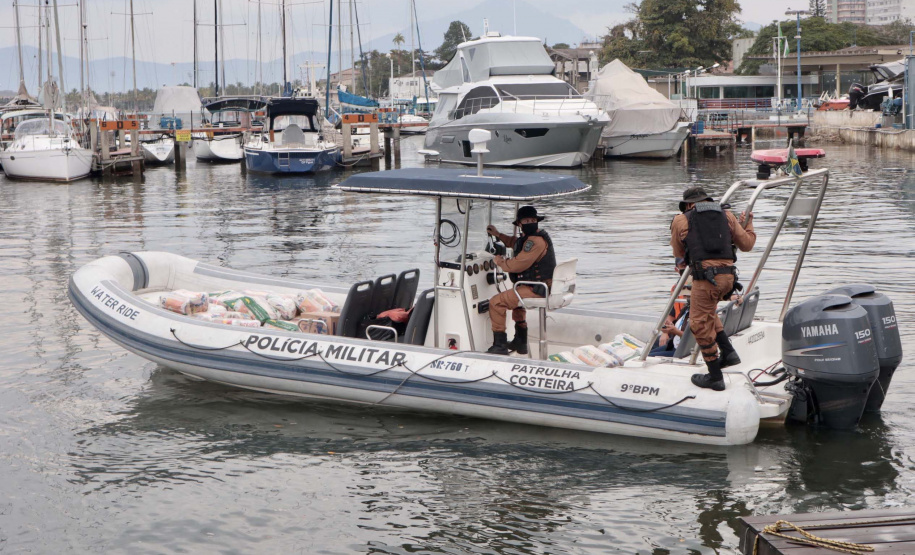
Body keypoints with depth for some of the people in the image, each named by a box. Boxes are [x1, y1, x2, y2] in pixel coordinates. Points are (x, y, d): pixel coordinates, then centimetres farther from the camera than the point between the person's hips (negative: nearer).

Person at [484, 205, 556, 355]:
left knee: (496, 302, -11)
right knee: (517, 299, 40)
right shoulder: (531, 238, 16)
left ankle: (500, 346, -8)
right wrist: (498, 235, 32)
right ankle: (520, 343, 41)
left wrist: (500, 261, -6)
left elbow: (518, 265, -24)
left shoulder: (536, 240, -20)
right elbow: (515, 243, 40)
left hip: (537, 290, -11)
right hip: (542, 287, 11)